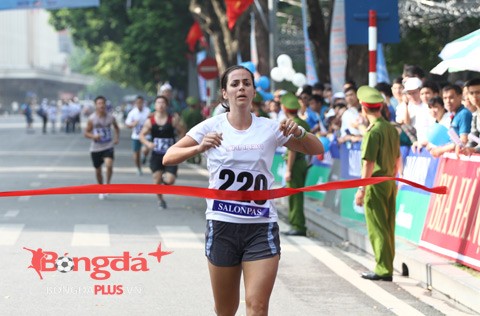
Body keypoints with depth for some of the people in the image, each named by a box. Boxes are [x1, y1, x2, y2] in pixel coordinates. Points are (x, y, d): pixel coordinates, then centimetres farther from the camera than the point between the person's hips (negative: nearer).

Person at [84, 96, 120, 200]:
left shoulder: (110, 117, -3)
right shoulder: (92, 118, -8)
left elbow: (116, 128, 17)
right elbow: (86, 133, -3)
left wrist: (117, 138, 2)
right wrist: (93, 136, -23)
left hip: (108, 146, 0)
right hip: (96, 148, 0)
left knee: (109, 165, -25)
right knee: (98, 170, 10)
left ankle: (107, 184, -4)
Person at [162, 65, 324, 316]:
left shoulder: (269, 128, 3)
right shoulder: (212, 127, 0)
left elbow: (316, 150, 8)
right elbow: (168, 157, -6)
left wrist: (298, 132, -13)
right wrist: (199, 148, -26)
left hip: (261, 227, 0)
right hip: (222, 226, 0)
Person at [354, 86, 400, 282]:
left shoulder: (373, 131, -15)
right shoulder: (392, 129, 9)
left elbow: (369, 163, -18)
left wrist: (361, 189, -15)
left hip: (375, 183, -8)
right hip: (390, 183, 8)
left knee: (377, 229, -4)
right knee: (388, 227, 12)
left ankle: (383, 270, -3)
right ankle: (387, 267, 17)